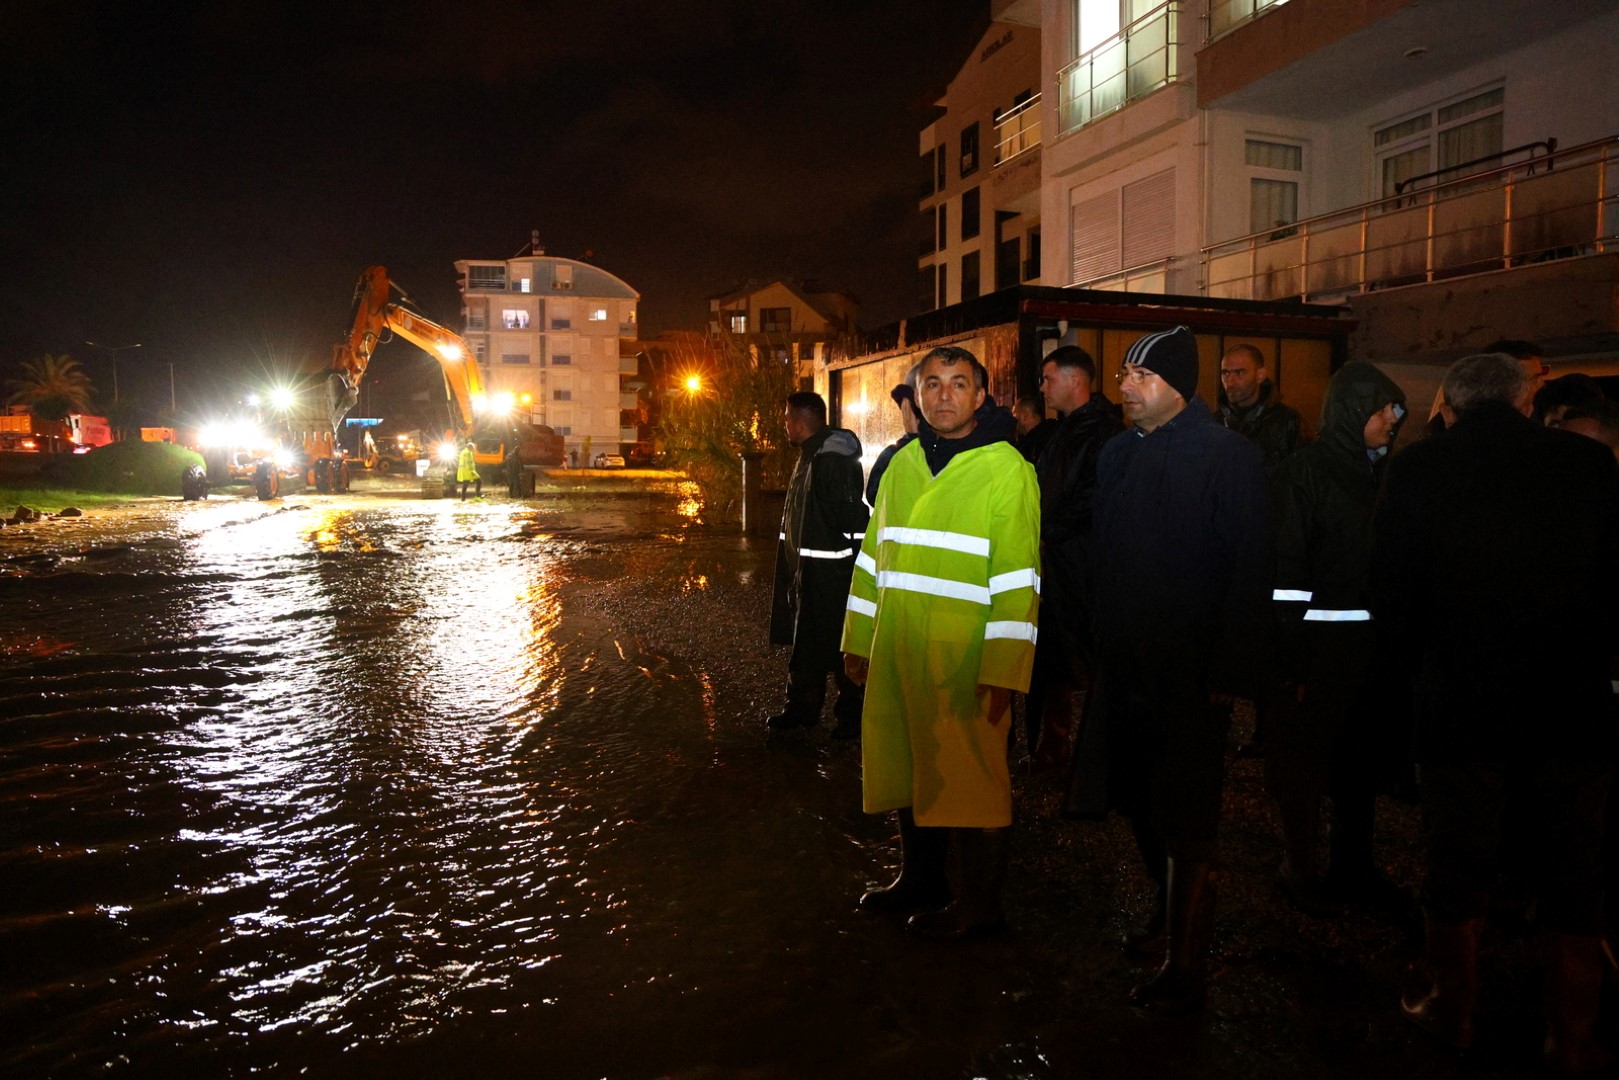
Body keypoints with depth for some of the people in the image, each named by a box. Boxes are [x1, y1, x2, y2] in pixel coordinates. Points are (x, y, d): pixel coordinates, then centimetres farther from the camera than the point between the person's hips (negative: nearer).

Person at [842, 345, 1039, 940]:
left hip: (964, 661, -6)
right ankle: (920, 876, 38)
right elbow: (873, 556, 14)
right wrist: (859, 640, 12)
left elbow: (1017, 579, -12)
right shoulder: (902, 464, 10)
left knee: (969, 778, 6)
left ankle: (976, 903, 25)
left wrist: (1002, 670, -16)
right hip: (897, 654, 6)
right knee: (907, 770, 17)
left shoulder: (1006, 470, -8)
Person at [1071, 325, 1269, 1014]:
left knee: (1184, 822, 3)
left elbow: (1250, 566, -12)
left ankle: (1183, 968, 17)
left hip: (1191, 669, -6)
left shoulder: (1228, 455, -9)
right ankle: (1169, 917, 39)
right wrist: (1098, 641, 10)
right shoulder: (1117, 455, 10)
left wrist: (1230, 669, -16)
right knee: (1140, 803, 17)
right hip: (1125, 663, 6)